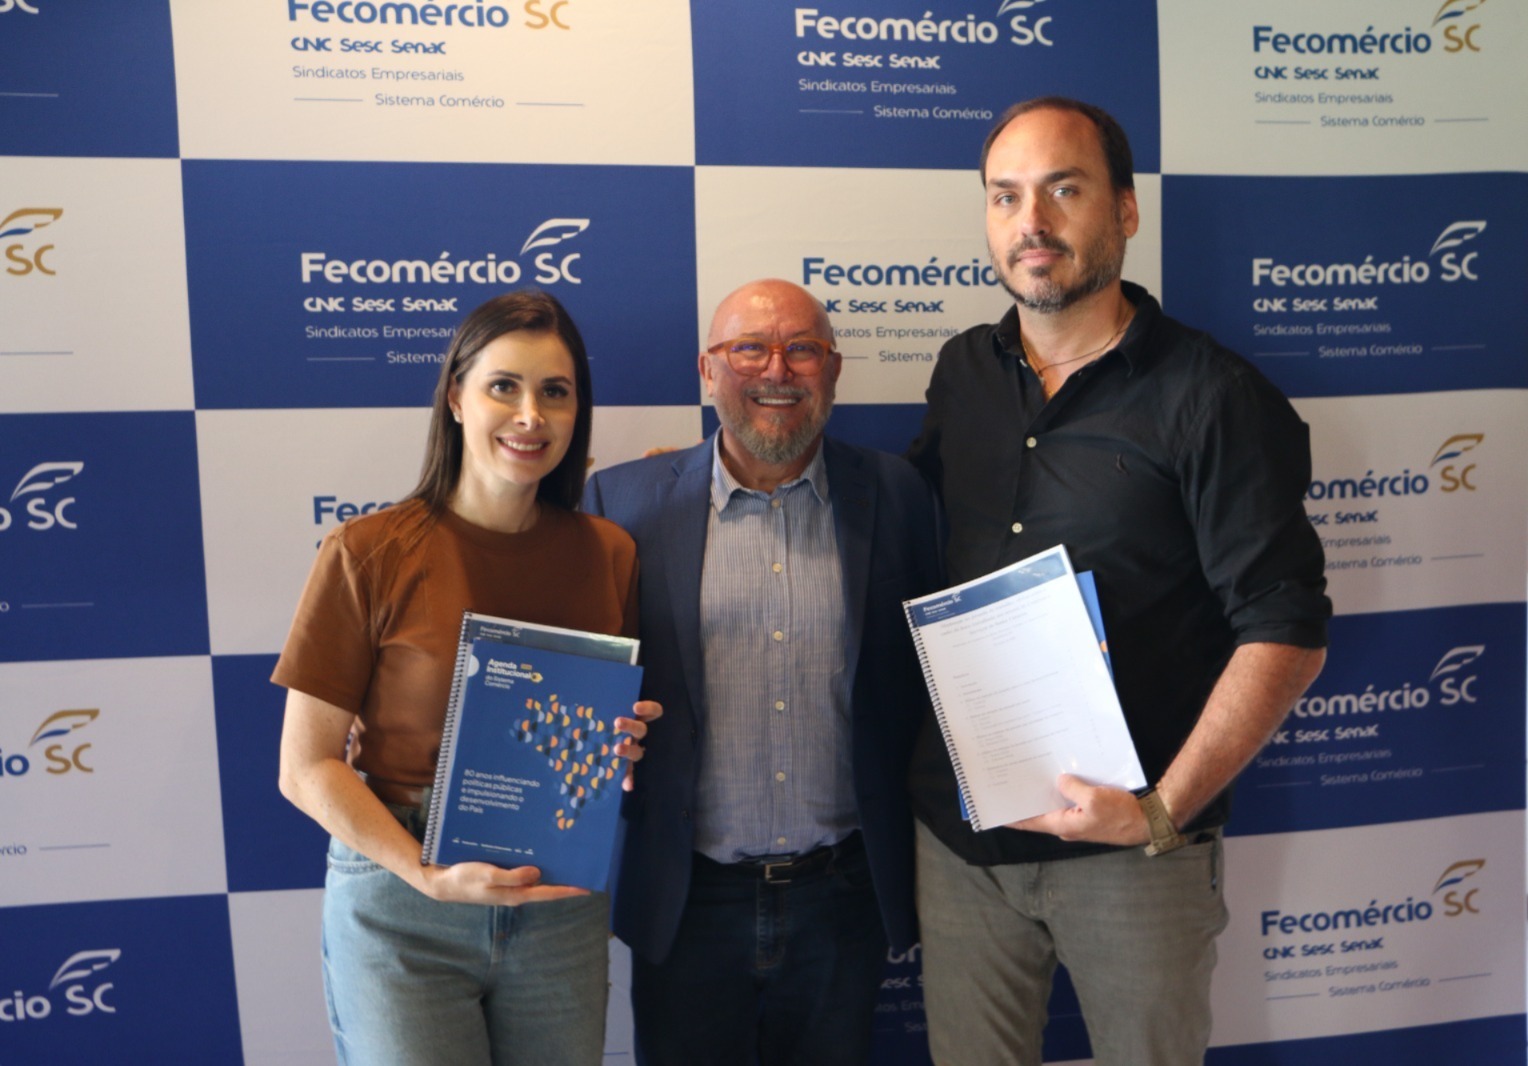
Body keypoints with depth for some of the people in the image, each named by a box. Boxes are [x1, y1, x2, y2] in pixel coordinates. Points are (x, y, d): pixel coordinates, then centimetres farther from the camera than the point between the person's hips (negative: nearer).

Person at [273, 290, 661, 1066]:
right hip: (401, 914, -3)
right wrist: (431, 876, -18)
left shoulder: (608, 553, -1)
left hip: (562, 907, 3)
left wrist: (623, 746, -10)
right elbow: (306, 769, -8)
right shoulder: (369, 555, -11)